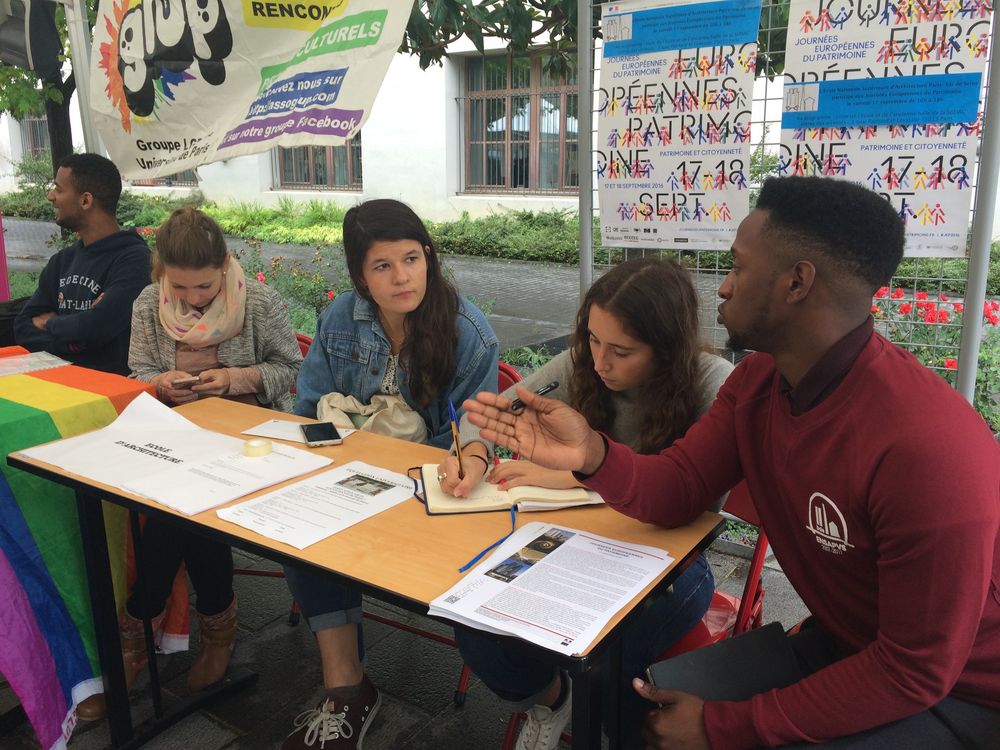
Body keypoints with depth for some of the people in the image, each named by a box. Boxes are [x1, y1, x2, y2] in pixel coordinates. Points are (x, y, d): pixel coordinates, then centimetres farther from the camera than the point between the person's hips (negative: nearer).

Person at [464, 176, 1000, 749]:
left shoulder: (925, 444, -33)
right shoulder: (757, 381, -8)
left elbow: (917, 671, -26)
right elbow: (676, 492, -6)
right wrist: (593, 456, -27)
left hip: (953, 694, -6)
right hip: (841, 647, 6)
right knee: (633, 700, -1)